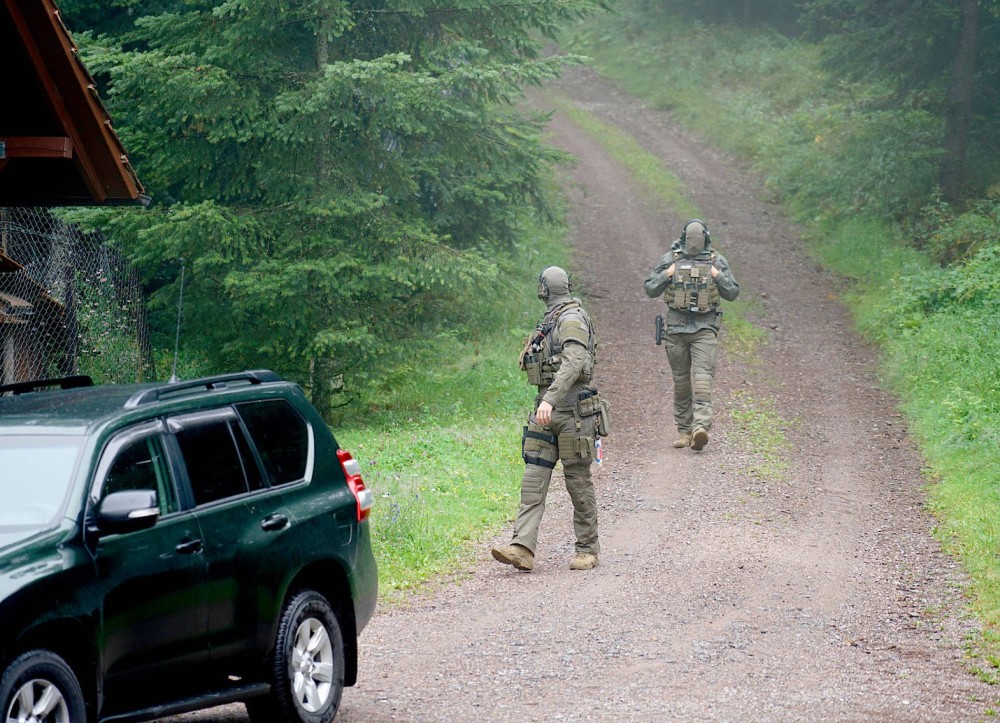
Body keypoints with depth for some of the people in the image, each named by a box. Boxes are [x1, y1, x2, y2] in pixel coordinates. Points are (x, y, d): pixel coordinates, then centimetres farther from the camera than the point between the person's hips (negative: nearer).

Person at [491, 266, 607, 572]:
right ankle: (522, 549, -12)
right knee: (533, 478, -4)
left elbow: (574, 362, -26)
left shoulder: (571, 320, -13)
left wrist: (550, 399, -35)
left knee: (578, 481, 1)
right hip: (547, 410, 9)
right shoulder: (551, 322, 16)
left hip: (572, 409, -9)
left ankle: (588, 549, 13)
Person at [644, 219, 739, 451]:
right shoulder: (670, 259, 3)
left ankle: (701, 427, -27)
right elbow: (650, 290, 5)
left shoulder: (717, 261, 3)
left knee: (702, 377, -16)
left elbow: (732, 293, 6)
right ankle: (684, 430, 17)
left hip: (704, 328, -2)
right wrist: (666, 275, -12)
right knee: (681, 381, 8)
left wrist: (718, 277, -10)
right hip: (677, 327, 2)